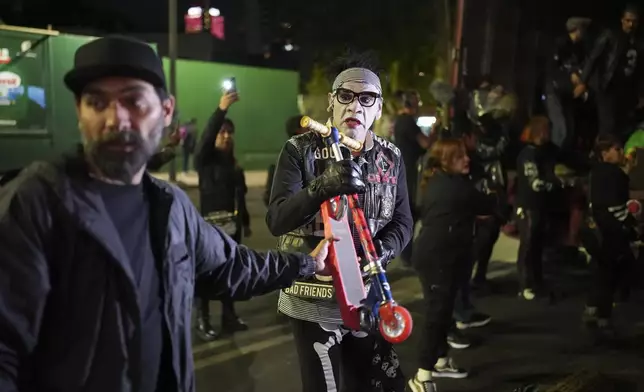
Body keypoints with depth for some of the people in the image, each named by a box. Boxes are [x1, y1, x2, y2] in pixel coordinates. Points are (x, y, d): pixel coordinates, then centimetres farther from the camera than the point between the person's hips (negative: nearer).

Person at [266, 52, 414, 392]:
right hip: (314, 302, -4)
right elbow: (276, 220, -18)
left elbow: (402, 221, 6)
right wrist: (323, 186, -35)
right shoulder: (300, 150, -9)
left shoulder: (391, 157, 4)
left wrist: (380, 253, -16)